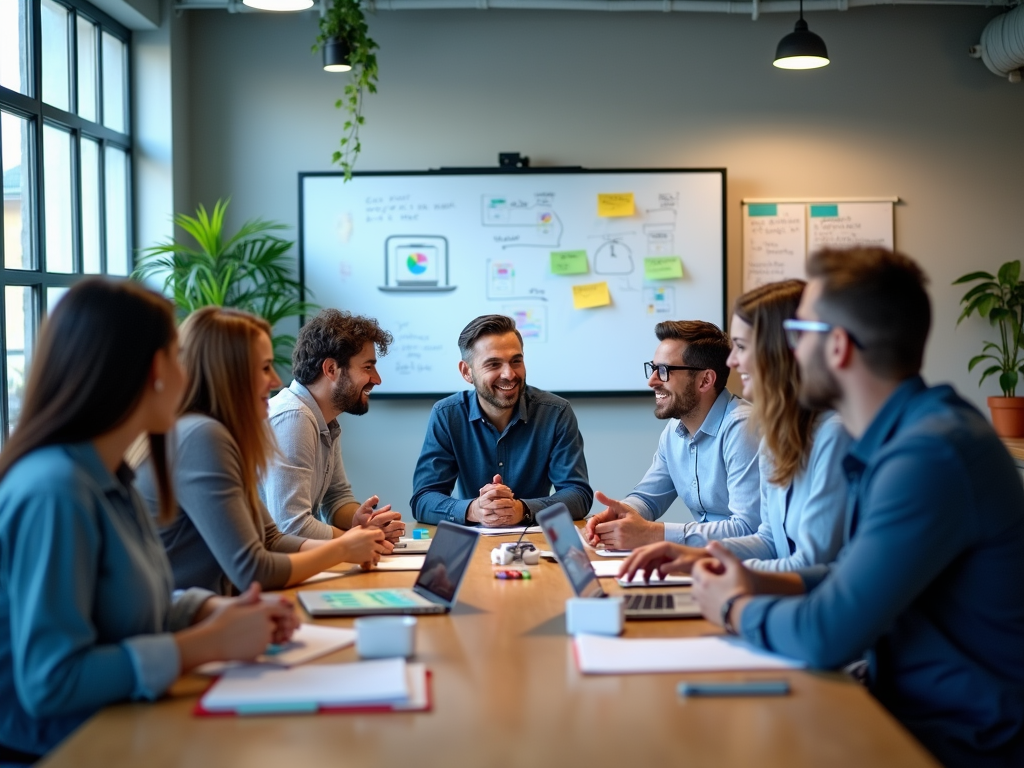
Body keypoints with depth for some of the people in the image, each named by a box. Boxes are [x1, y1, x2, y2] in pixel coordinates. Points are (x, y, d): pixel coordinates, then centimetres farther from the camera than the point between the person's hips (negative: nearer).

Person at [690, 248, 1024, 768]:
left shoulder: (931, 455, -26)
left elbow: (826, 636, -28)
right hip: (912, 707, 8)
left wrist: (735, 608, -9)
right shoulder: (897, 436, 6)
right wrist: (762, 585, 2)